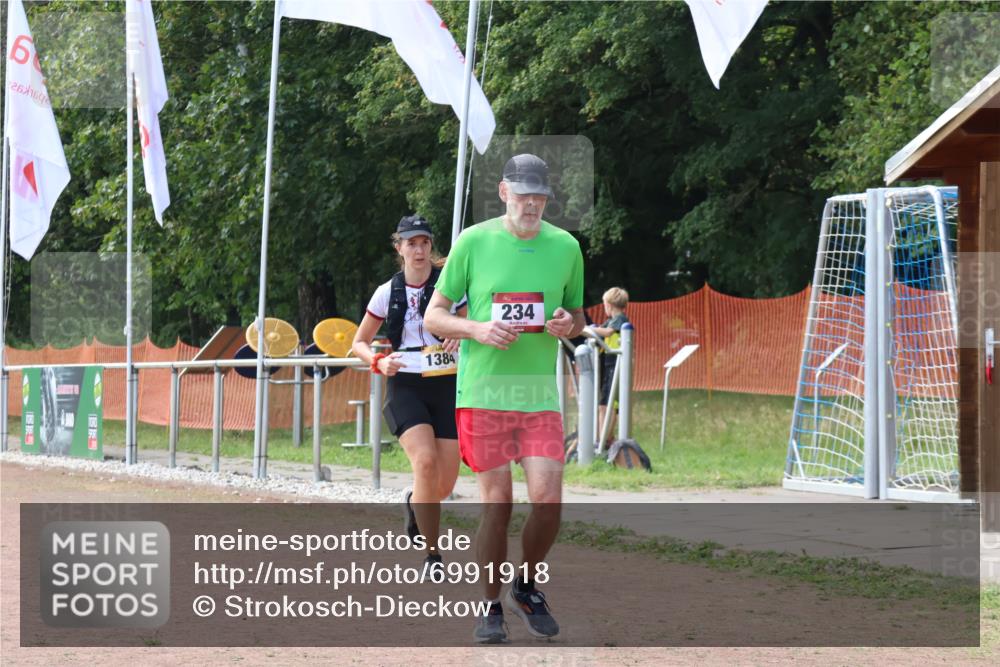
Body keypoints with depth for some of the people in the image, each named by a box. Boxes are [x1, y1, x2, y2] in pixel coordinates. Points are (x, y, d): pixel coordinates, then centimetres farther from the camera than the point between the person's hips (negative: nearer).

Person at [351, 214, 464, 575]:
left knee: (445, 484, -2)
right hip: (405, 385, -1)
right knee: (425, 461, -25)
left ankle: (413, 501, 37)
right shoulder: (388, 293, 4)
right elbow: (359, 343, 14)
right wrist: (378, 361, -7)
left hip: (447, 384, 1)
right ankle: (432, 555, -15)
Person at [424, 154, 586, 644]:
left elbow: (577, 314, 19)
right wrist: (478, 330, -15)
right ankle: (491, 607, 14)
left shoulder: (565, 246, 6)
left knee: (548, 499, -9)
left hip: (540, 395, 2)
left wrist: (570, 323, -6)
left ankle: (526, 588, 16)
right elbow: (434, 316, 3)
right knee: (497, 503, -2)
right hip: (483, 393, -2)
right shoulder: (472, 242, -1)